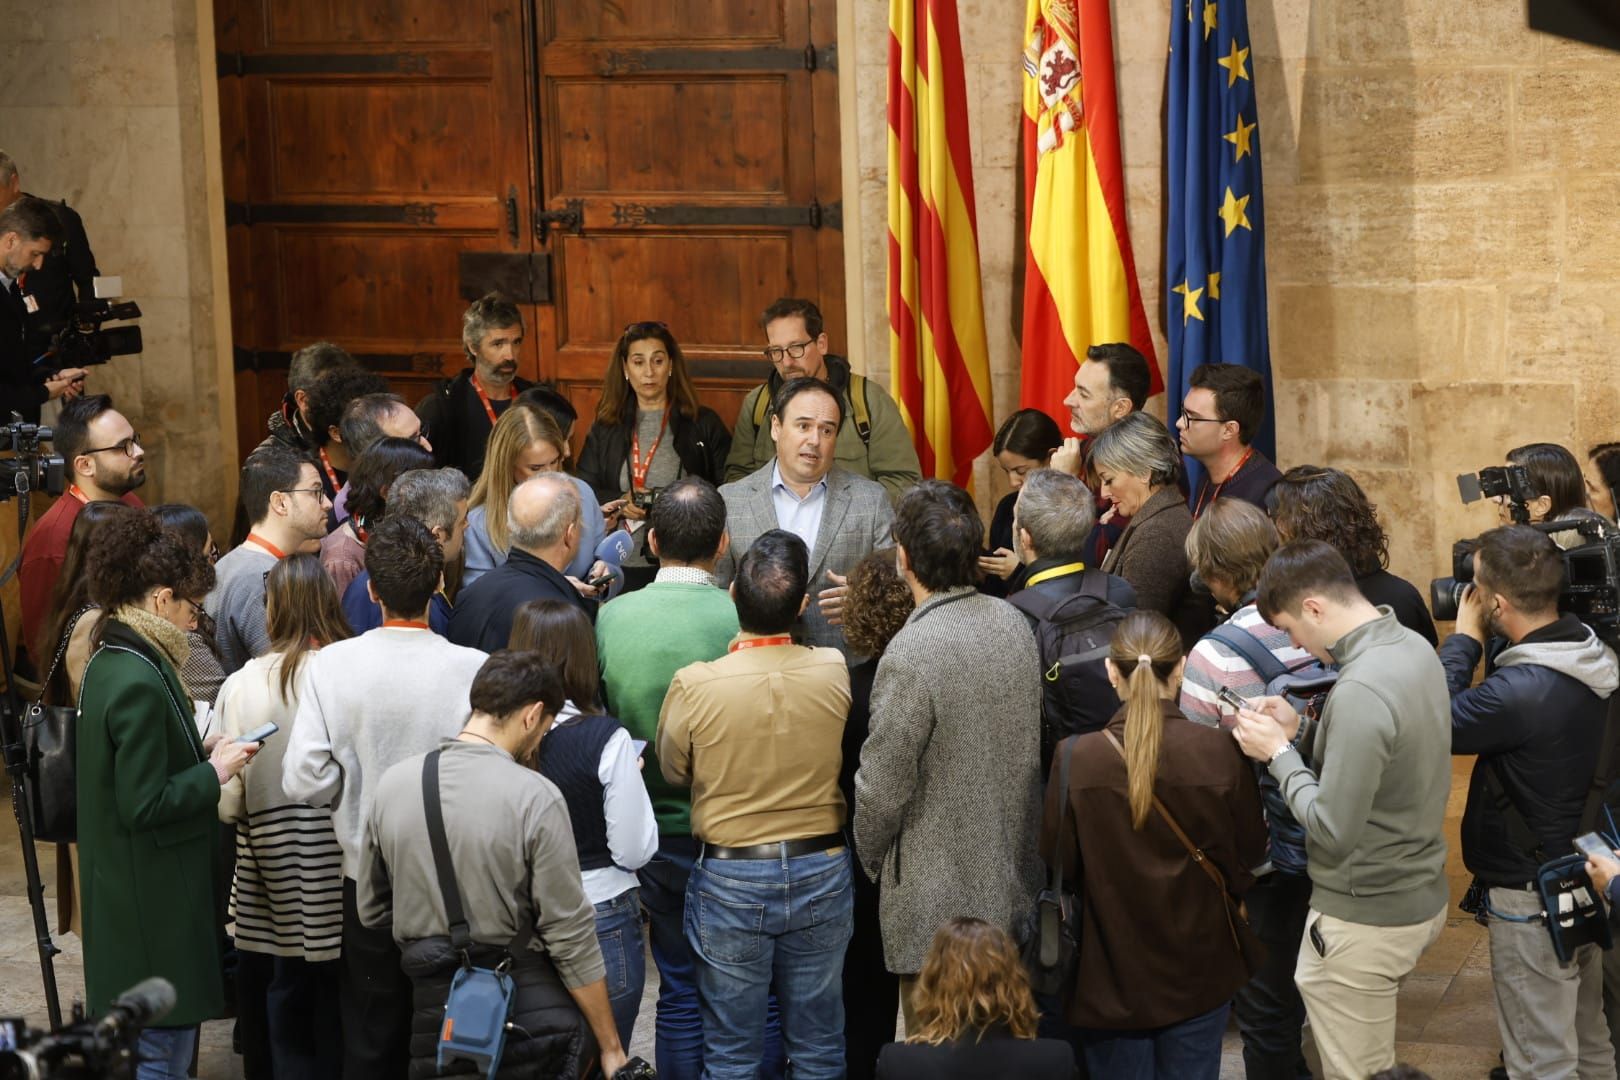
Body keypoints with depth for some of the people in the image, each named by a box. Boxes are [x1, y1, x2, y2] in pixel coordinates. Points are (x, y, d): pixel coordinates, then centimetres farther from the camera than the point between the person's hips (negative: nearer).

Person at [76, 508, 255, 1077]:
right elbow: (145, 805, -23)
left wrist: (200, 753, 8)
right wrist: (214, 773, -12)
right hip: (154, 897, -10)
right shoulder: (140, 683, -22)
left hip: (122, 890, 10)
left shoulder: (110, 663, 8)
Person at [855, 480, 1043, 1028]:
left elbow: (882, 787, -16)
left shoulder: (910, 656, -23)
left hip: (937, 900, -7)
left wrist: (869, 860, 2)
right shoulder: (1014, 624, 0)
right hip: (1017, 881, 7)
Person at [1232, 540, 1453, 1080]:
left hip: (1365, 921, -9)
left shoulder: (1360, 692, -28)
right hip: (1423, 895, 9)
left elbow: (1332, 828, -25)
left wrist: (1279, 752, -13)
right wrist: (1301, 732, 3)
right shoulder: (1415, 647, 2)